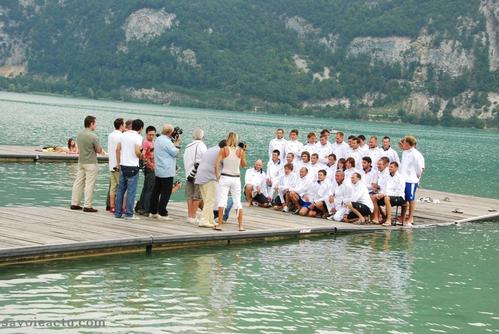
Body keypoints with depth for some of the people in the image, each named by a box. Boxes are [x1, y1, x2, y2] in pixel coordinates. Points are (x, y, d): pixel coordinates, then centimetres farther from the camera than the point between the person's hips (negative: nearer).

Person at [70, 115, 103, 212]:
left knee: (78, 182, 11)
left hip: (81, 161, 7)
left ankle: (74, 203, 16)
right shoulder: (93, 136, -17)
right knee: (89, 184, -3)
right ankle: (87, 206, -2)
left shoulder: (79, 134, 5)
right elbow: (99, 150, -10)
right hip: (91, 163, -7)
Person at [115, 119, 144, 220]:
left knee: (121, 189, 11)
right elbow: (137, 151, -19)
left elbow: (117, 149, 9)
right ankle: (129, 214, -2)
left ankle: (118, 212, 14)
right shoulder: (138, 137, -10)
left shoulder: (124, 135, 9)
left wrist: (118, 163, 15)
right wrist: (141, 157, 3)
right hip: (132, 167, -6)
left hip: (123, 166, 6)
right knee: (131, 191, -2)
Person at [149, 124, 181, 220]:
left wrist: (174, 142, 12)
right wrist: (177, 143, -2)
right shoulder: (167, 141, -18)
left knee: (156, 191, 13)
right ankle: (162, 213, -5)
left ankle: (153, 212, 17)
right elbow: (175, 153, -13)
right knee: (166, 193, -4)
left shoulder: (158, 139, 12)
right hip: (167, 172, -9)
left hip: (158, 171, 10)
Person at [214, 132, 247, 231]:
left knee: (222, 201, 0)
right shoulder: (240, 151, -1)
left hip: (224, 177, -2)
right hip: (236, 178, 2)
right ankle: (241, 225, 9)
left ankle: (219, 225, -4)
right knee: (237, 201, 9)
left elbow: (216, 164, -11)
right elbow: (243, 165, 11)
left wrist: (217, 176, 0)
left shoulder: (223, 150, -6)